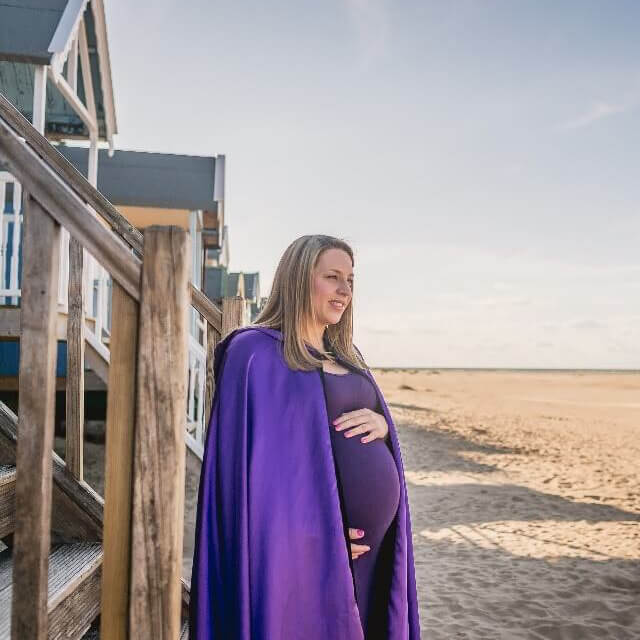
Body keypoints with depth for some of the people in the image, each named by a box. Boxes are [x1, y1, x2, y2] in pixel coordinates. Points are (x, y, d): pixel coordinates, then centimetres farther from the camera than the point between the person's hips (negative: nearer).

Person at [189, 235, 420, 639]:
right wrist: (308, 533, -20)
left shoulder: (347, 355, 14)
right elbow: (251, 453, -15)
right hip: (303, 547, -7)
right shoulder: (256, 352, -9)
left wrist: (382, 423, -6)